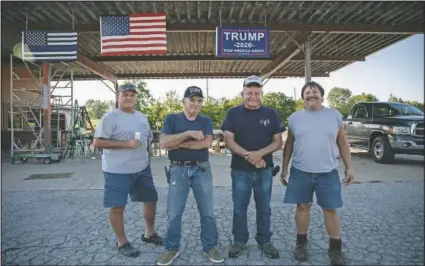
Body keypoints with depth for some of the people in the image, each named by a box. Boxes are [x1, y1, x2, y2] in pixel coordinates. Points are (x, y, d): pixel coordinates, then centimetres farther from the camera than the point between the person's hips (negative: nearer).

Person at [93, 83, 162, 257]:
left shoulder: (142, 117, 11)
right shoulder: (110, 117, -10)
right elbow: (97, 142, -17)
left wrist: (146, 156, 13)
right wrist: (126, 144, -23)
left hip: (142, 168, 7)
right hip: (117, 171, -6)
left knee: (151, 199, 14)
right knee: (117, 206, 4)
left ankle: (149, 233, 35)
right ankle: (122, 242, 24)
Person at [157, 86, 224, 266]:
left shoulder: (206, 121, 6)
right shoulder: (172, 119, 3)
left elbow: (206, 143, -12)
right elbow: (163, 143, -11)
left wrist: (178, 144, -11)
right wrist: (188, 133, -18)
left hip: (202, 170, 1)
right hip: (178, 170, -1)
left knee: (207, 212, 9)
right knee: (174, 213, 6)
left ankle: (210, 247, 26)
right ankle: (172, 249, 25)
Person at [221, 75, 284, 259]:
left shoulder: (271, 114, 2)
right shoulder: (233, 113, -1)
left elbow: (278, 142, 0)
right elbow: (228, 141, -7)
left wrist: (260, 153, -18)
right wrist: (248, 156, -19)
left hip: (265, 170, 1)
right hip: (240, 170, -1)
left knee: (264, 208, 13)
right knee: (239, 208, 10)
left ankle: (264, 241, 30)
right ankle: (239, 240, 28)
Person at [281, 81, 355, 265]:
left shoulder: (334, 115, 4)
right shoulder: (294, 118, 3)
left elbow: (342, 143, 7)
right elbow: (289, 144, 8)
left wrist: (349, 167, 2)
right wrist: (284, 168, 6)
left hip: (328, 173, 0)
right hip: (300, 172, 0)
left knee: (330, 209, 8)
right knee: (303, 207, 10)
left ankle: (335, 248, 26)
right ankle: (301, 243, 28)